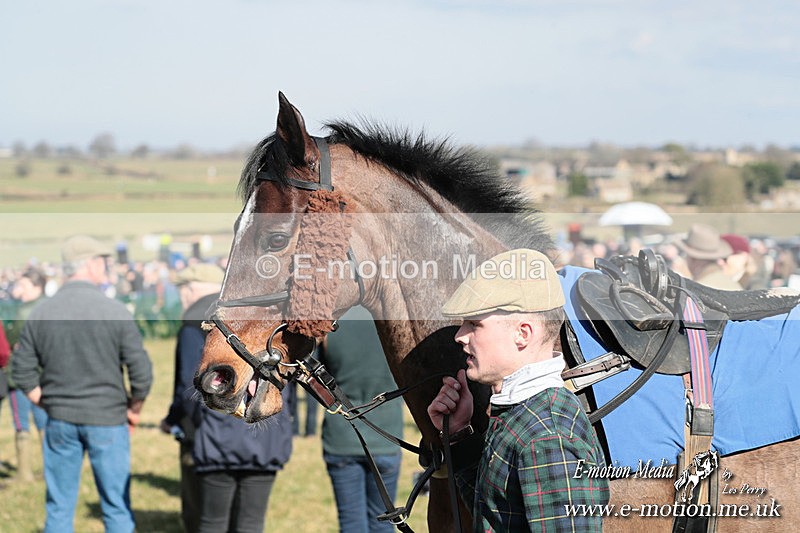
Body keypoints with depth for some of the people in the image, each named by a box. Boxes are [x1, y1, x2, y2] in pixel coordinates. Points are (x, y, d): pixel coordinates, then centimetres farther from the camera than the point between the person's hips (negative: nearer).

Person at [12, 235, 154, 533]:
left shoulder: (40, 313, 0)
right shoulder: (114, 311, -10)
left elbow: (22, 373, 2)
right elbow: (141, 371, -10)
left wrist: (49, 405, 12)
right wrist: (134, 411, 4)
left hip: (59, 422, 3)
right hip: (107, 421, -3)